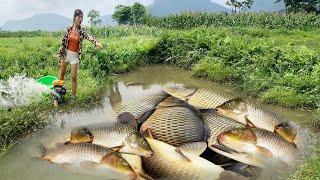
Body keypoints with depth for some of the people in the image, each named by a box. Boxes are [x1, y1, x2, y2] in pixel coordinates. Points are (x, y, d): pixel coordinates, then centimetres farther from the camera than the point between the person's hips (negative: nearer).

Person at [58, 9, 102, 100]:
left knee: (74, 77, -2)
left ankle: (73, 96, 12)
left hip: (75, 55, -2)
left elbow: (89, 36, -31)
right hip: (66, 53, 2)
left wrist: (96, 42, -52)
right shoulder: (69, 29, -5)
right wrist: (60, 54, 0)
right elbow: (63, 42, 0)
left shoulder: (82, 31, -10)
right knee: (62, 72, 19)